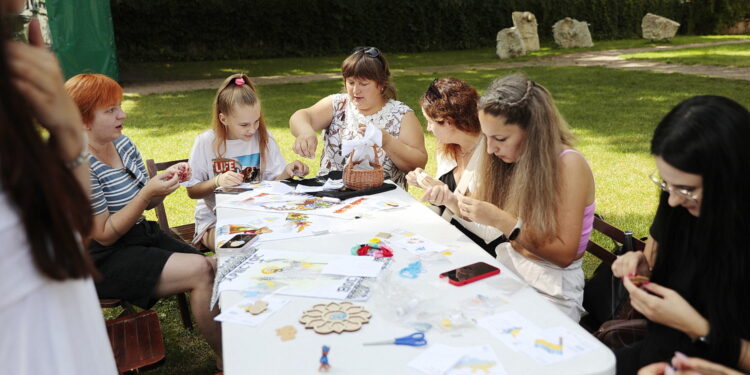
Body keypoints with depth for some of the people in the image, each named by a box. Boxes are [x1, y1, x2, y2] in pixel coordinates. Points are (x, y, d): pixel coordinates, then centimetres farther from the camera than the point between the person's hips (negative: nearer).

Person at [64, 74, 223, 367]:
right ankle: (225, 361, -7)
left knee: (218, 267, -11)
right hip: (104, 260, -8)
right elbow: (105, 235, -18)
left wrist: (166, 178, -8)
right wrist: (148, 192, -25)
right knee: (200, 271, -23)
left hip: (143, 236, 8)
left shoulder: (123, 144, 4)